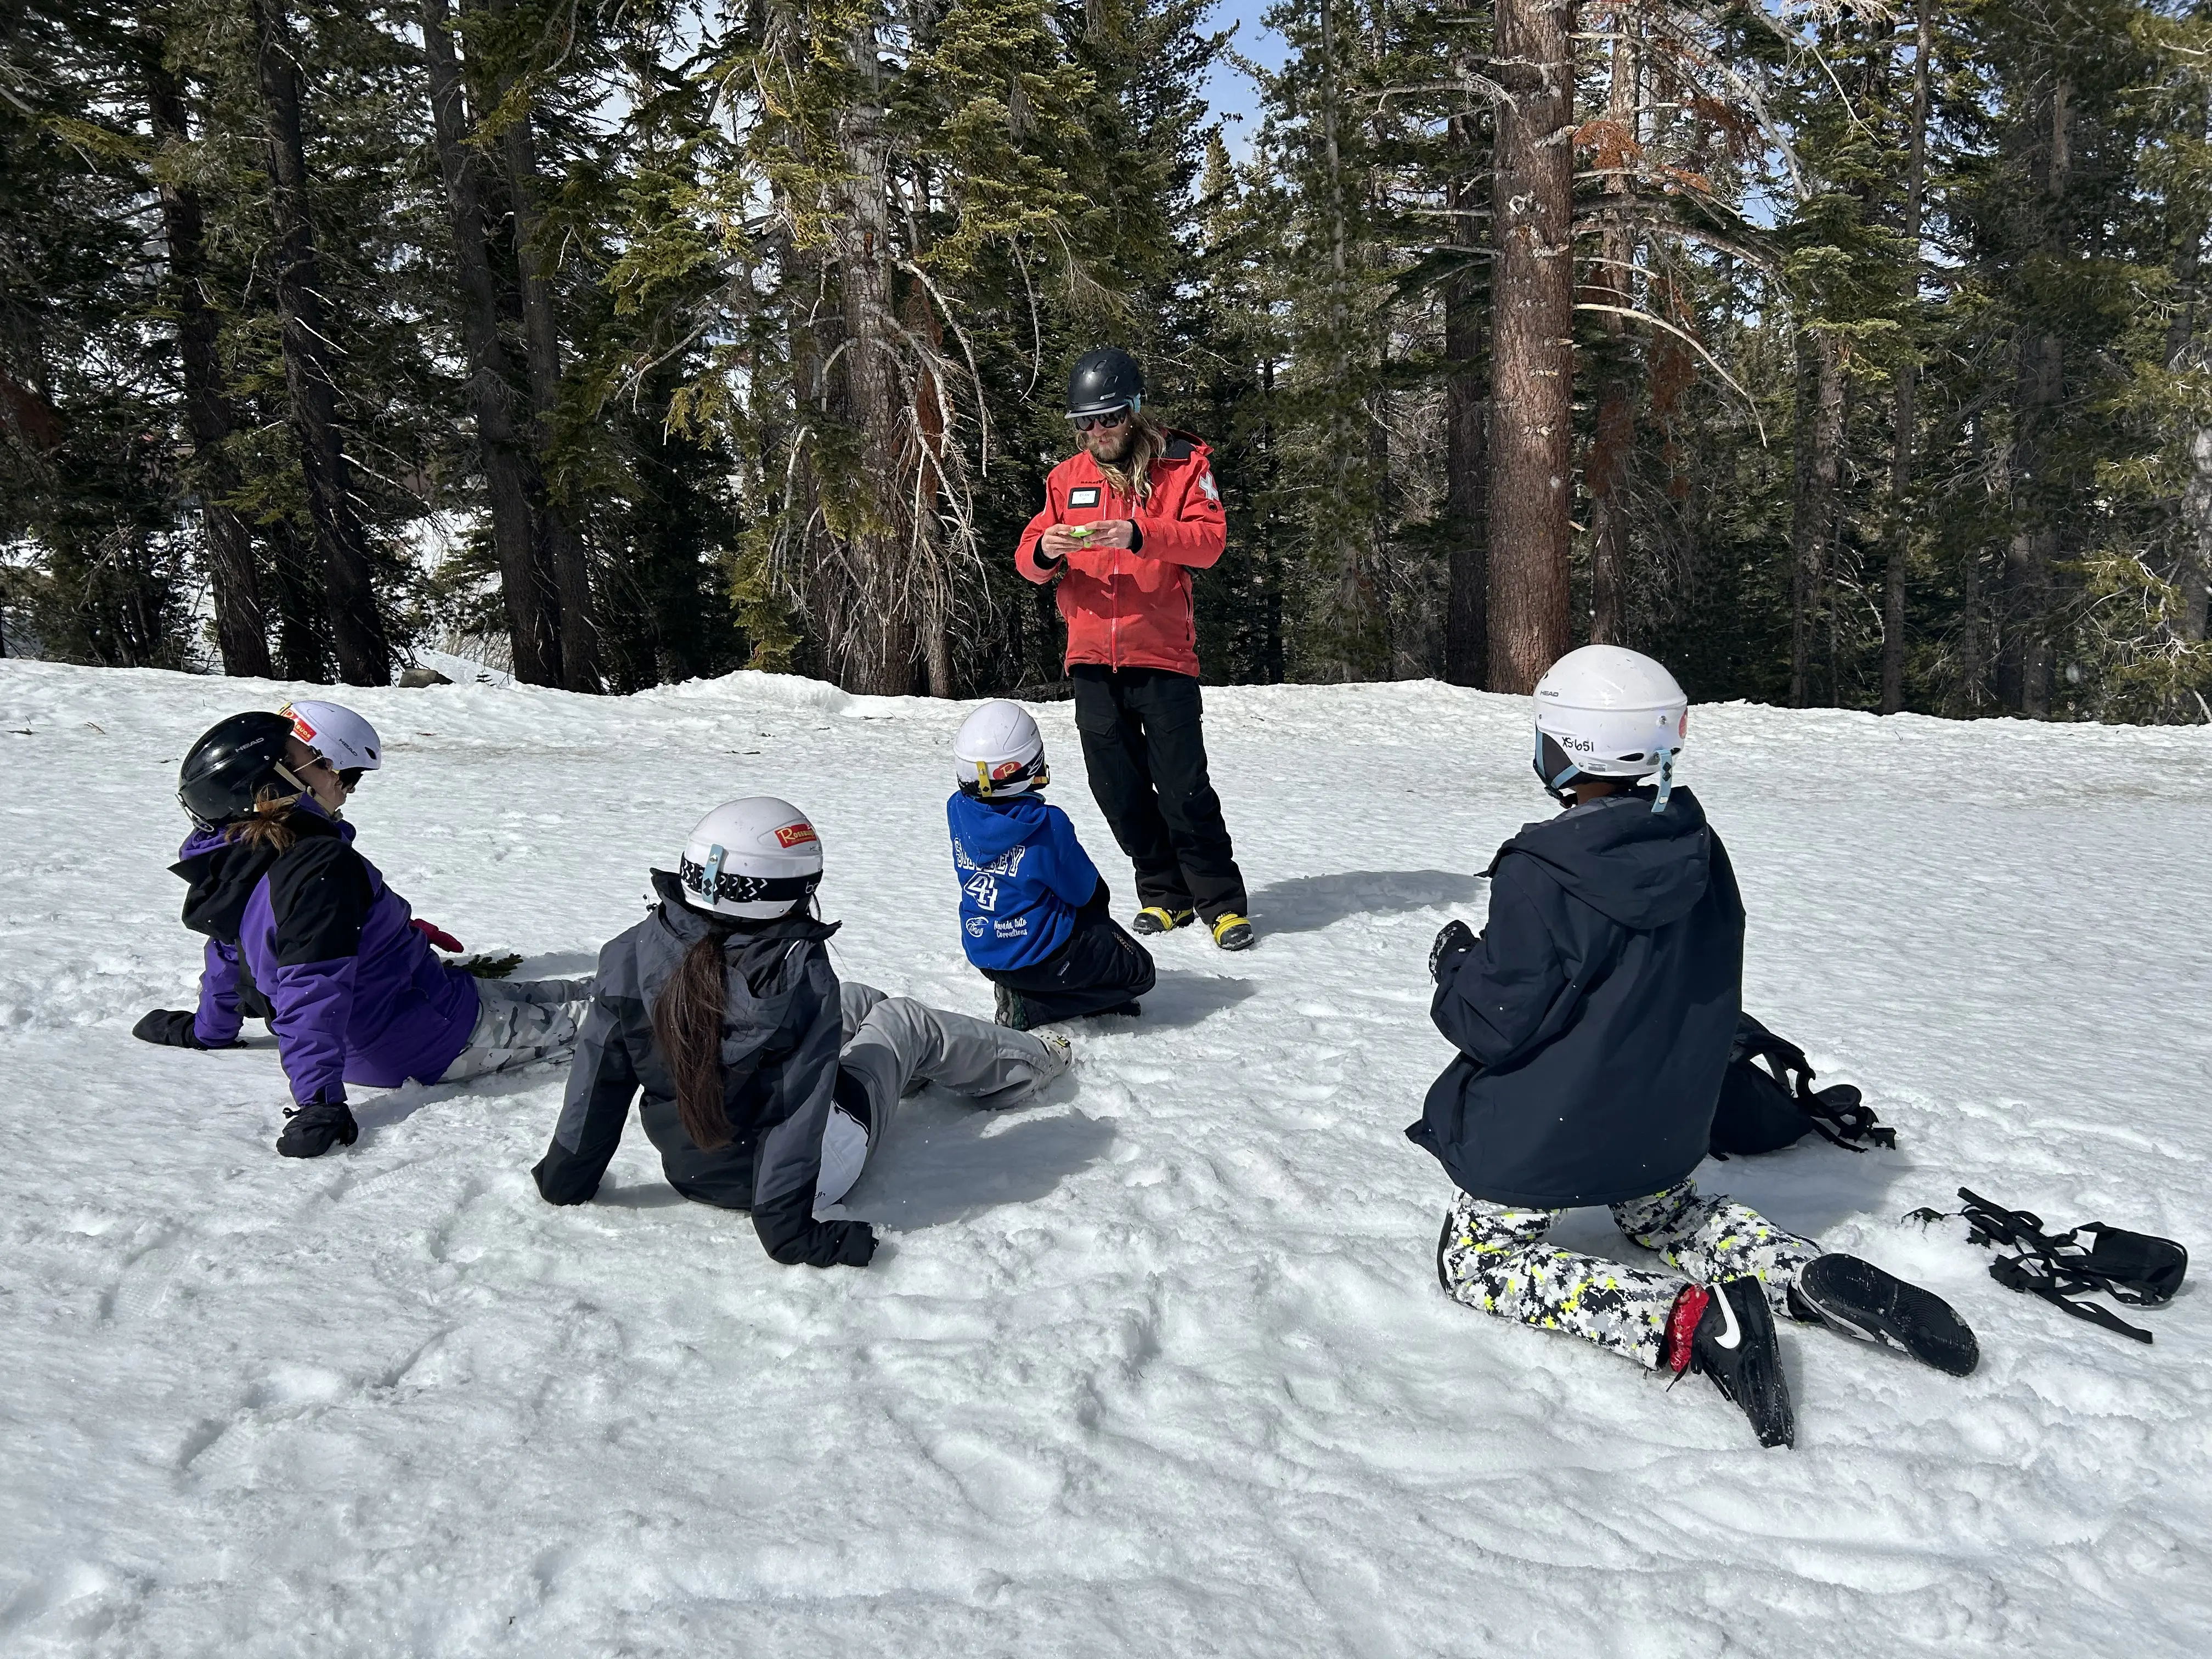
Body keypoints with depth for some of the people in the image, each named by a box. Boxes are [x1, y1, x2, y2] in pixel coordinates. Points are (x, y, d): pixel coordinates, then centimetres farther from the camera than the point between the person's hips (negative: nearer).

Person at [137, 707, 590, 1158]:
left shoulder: (230, 861, -1)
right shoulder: (320, 867, -31)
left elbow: (232, 955, 15)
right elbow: (313, 989, -37)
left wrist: (208, 1030, 30)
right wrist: (320, 1102, -40)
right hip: (443, 1042, -9)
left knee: (518, 997, 27)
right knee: (555, 1017, 12)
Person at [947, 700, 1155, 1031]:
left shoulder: (959, 811, -9)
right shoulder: (1048, 826, -25)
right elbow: (1083, 891, -9)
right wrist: (1098, 893, 13)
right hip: (1042, 958, -8)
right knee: (1139, 971, 11)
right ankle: (1029, 1007, -2)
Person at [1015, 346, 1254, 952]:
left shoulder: (1182, 464, 1)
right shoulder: (1067, 477, 12)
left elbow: (1210, 538, -12)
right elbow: (1028, 559, 10)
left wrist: (1139, 533, -27)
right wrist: (1045, 550, -15)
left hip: (1162, 655, -4)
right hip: (1092, 659, 4)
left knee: (1183, 789, -7)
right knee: (1119, 789, 8)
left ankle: (1222, 902, 9)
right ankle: (1165, 895, 24)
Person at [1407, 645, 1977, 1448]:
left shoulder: (1539, 876, -28)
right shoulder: (1698, 848, -6)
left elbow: (1498, 1027, -22)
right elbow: (1711, 986, 6)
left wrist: (1456, 966, -4)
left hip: (1552, 1131, -7)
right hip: (1668, 1123, 7)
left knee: (1476, 1259, 11)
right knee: (1669, 1215, 34)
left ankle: (1682, 1322, -12)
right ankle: (1816, 1277, 6)